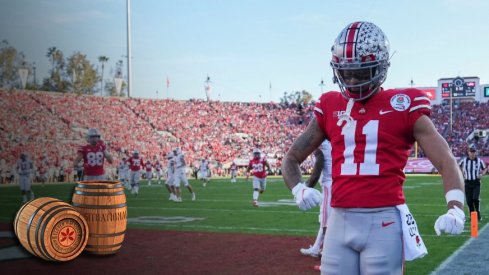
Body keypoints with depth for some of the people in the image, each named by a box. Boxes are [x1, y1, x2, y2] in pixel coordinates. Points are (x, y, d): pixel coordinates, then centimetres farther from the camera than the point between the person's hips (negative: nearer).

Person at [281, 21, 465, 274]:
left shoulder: (402, 106, 1)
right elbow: (291, 159, 16)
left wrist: (455, 210, -21)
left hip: (384, 222, -3)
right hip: (340, 221, 3)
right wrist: (298, 190, -6)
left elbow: (446, 161, -3)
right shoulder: (330, 107, 10)